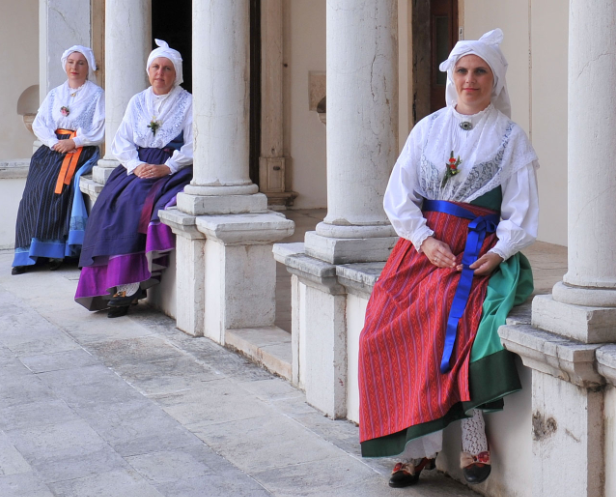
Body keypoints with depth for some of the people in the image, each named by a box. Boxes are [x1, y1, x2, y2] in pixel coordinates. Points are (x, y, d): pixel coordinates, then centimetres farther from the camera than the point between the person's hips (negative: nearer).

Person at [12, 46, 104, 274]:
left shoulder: (96, 94, 7)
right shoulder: (55, 94, 21)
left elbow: (98, 130, -3)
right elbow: (40, 123, 10)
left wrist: (73, 143, -14)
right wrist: (53, 142, -9)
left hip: (82, 149, -4)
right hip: (53, 146, 4)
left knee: (57, 184, -28)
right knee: (36, 185, -19)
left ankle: (57, 249, -26)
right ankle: (28, 252, -20)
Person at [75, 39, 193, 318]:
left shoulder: (188, 103, 5)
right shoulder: (138, 102, 18)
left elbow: (193, 147, -3)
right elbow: (122, 142, 11)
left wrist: (166, 168, -17)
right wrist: (135, 165, -9)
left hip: (173, 171, -4)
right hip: (138, 167, 4)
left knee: (138, 204, -30)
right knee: (113, 204, -23)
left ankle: (131, 284, -28)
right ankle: (117, 283, -25)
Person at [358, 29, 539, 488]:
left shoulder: (510, 137, 7)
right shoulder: (428, 129, 15)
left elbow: (522, 212, 2)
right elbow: (398, 196, 8)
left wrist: (498, 252, -15)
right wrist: (427, 241, -8)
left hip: (478, 251, -3)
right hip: (423, 243, 3)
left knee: (446, 315, -32)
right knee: (383, 323, -22)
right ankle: (419, 443, -17)